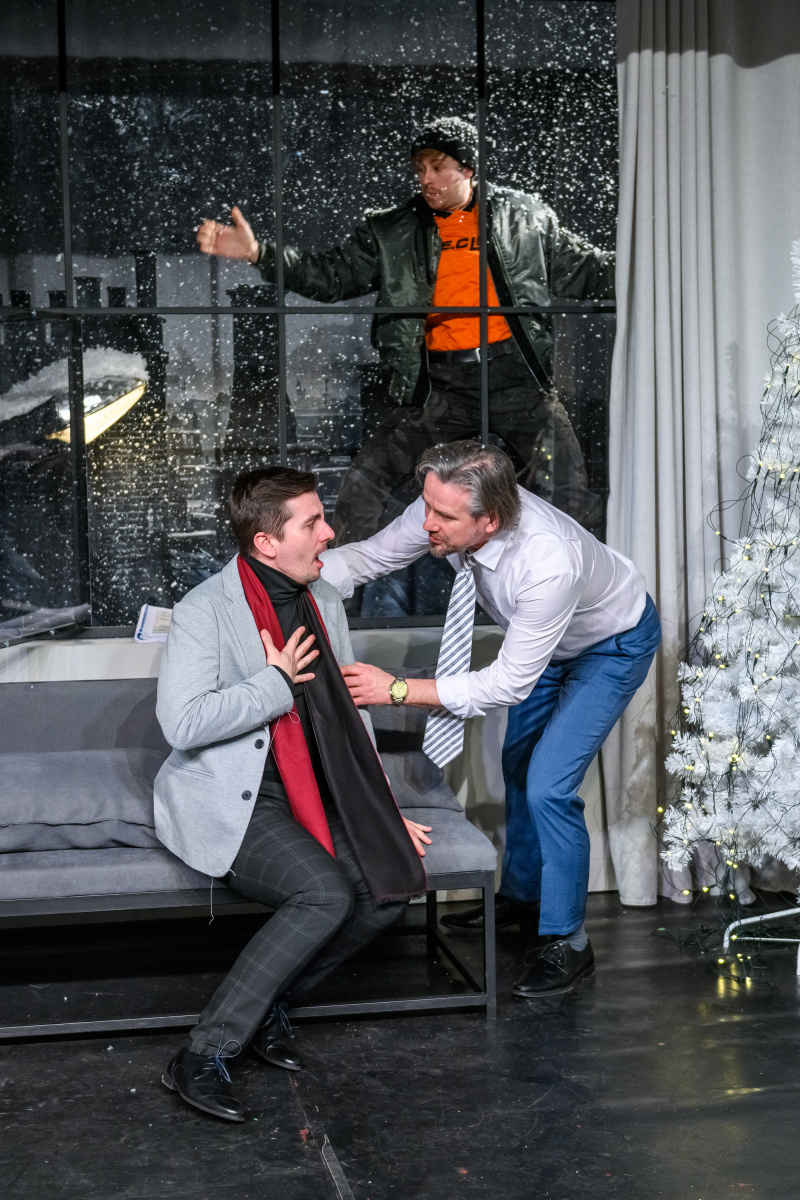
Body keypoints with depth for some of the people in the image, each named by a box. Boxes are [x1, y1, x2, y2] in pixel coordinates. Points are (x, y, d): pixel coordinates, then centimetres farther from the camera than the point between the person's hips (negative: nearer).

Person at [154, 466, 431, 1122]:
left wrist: (385, 813, 11)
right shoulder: (205, 611, -12)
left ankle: (269, 1000, 4)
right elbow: (183, 723, -23)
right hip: (227, 802, -7)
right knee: (326, 892, -28)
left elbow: (350, 716, 17)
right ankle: (203, 1055, -18)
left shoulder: (325, 601, 11)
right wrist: (278, 681, -16)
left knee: (390, 886, -14)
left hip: (306, 795, 7)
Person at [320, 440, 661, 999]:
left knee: (548, 786, -15)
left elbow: (510, 682, -38)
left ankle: (567, 943, 3)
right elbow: (367, 557, -16)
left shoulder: (548, 564, -46)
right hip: (548, 637, 8)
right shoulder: (446, 510, -29)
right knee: (517, 763, 19)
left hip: (614, 643, -8)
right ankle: (521, 894, 42)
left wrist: (398, 690, -37)